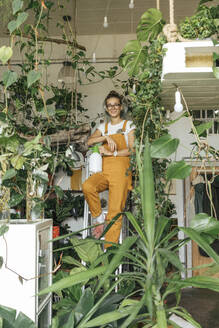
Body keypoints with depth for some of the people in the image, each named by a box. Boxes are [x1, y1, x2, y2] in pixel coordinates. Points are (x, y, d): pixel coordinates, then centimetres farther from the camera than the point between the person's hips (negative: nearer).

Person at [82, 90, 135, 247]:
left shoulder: (128, 125, 11)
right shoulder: (103, 127, 20)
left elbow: (131, 149, -1)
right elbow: (89, 142, 3)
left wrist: (111, 153, -10)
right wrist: (106, 137, -12)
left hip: (121, 171, -3)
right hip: (104, 170, 3)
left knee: (115, 211, -13)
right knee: (87, 186, -30)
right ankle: (99, 219, -9)